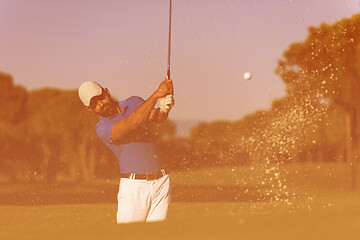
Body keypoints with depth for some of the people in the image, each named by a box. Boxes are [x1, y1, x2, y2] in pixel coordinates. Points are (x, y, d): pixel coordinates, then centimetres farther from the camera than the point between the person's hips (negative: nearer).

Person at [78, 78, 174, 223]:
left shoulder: (134, 103, 12)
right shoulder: (102, 128, -4)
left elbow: (158, 117, -7)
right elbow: (131, 123, -22)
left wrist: (164, 109, -32)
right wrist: (157, 94, -29)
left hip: (161, 183, 4)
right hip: (133, 186, -4)